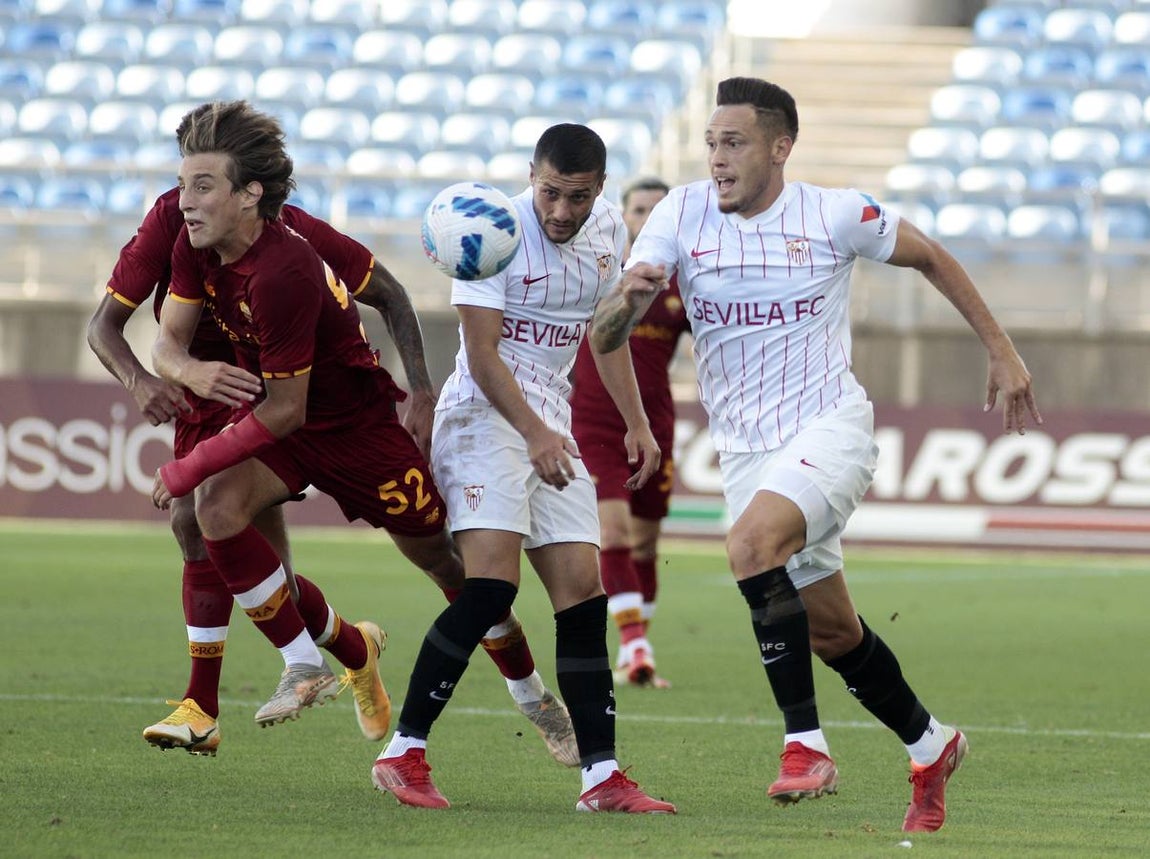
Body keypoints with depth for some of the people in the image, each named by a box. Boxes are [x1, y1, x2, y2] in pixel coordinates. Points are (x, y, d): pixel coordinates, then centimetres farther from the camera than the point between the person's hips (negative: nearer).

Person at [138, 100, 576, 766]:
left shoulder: (280, 274, -35)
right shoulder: (195, 246, -12)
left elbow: (283, 413, -30)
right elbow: (170, 340, -3)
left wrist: (184, 471, -23)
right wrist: (191, 371, -29)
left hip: (358, 423, -6)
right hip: (283, 417, 6)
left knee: (446, 562, 6)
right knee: (219, 507, -23)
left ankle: (534, 698, 29)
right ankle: (304, 661, -7)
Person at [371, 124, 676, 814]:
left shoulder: (608, 228, 6)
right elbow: (482, 353, -18)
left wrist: (636, 422, 20)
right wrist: (534, 434, -29)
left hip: (553, 425, 7)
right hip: (485, 414, -7)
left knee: (583, 590, 0)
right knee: (493, 583, -22)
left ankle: (602, 775, 2)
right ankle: (404, 753, -17)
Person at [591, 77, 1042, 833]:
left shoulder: (836, 215, -9)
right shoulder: (682, 215, -4)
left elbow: (930, 257, 10)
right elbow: (605, 338, -10)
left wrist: (1002, 351, 11)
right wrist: (628, 301, -34)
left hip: (829, 426, -4)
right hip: (745, 450, 4)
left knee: (752, 545, -31)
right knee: (832, 632, 10)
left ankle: (806, 744, -27)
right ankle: (930, 746, 33)